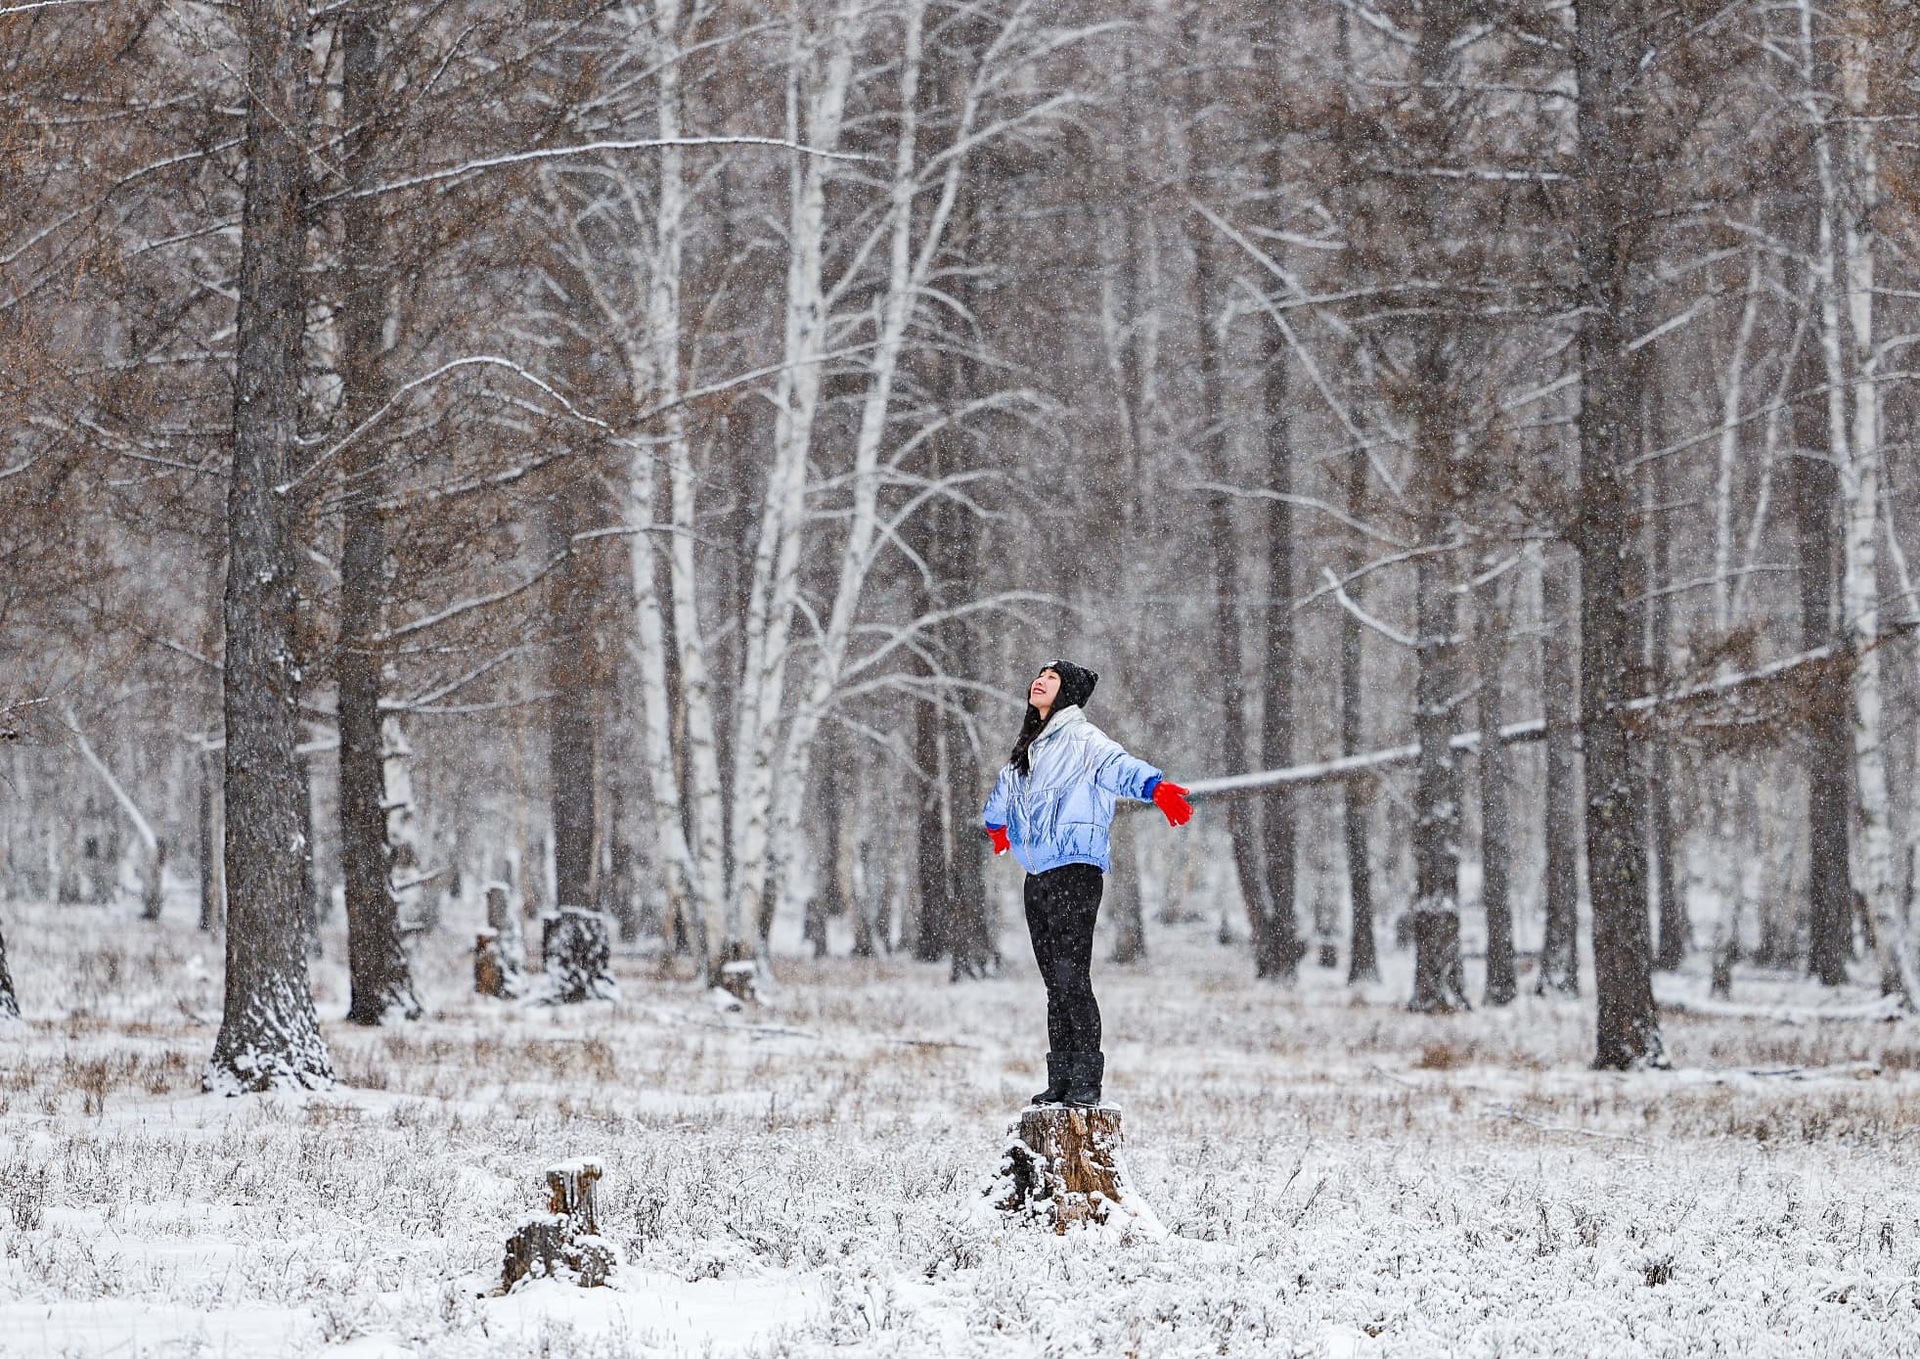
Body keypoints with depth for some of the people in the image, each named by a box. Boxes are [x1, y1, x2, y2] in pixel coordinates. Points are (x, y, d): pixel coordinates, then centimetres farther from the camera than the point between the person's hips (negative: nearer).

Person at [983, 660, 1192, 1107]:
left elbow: (1120, 766, -25)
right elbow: (1005, 789, 43)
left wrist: (1155, 787, -47)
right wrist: (995, 824, 63)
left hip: (1075, 871, -8)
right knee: (1055, 981, 7)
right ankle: (1061, 1079, 8)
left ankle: (1087, 1079, -13)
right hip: (1038, 877, 8)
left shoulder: (1082, 739, -5)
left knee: (1072, 976, -13)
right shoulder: (1028, 748, 21)